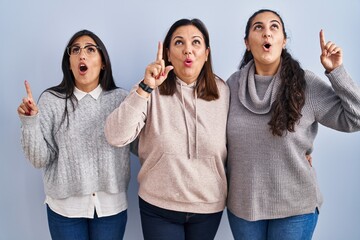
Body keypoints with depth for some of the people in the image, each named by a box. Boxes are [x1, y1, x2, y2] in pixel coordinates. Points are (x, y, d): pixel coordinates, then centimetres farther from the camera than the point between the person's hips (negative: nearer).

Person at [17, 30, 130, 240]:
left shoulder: (121, 99, -3)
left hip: (111, 205, 1)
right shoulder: (51, 100, -4)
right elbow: (40, 160, -4)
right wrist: (30, 121, -19)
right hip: (65, 206, 0)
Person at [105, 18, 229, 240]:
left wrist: (227, 192, 14)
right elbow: (116, 137, -21)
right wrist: (146, 88, -27)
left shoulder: (222, 91, -2)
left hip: (209, 207, 2)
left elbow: (227, 145, 10)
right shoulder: (151, 91, -9)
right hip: (159, 207, -2)